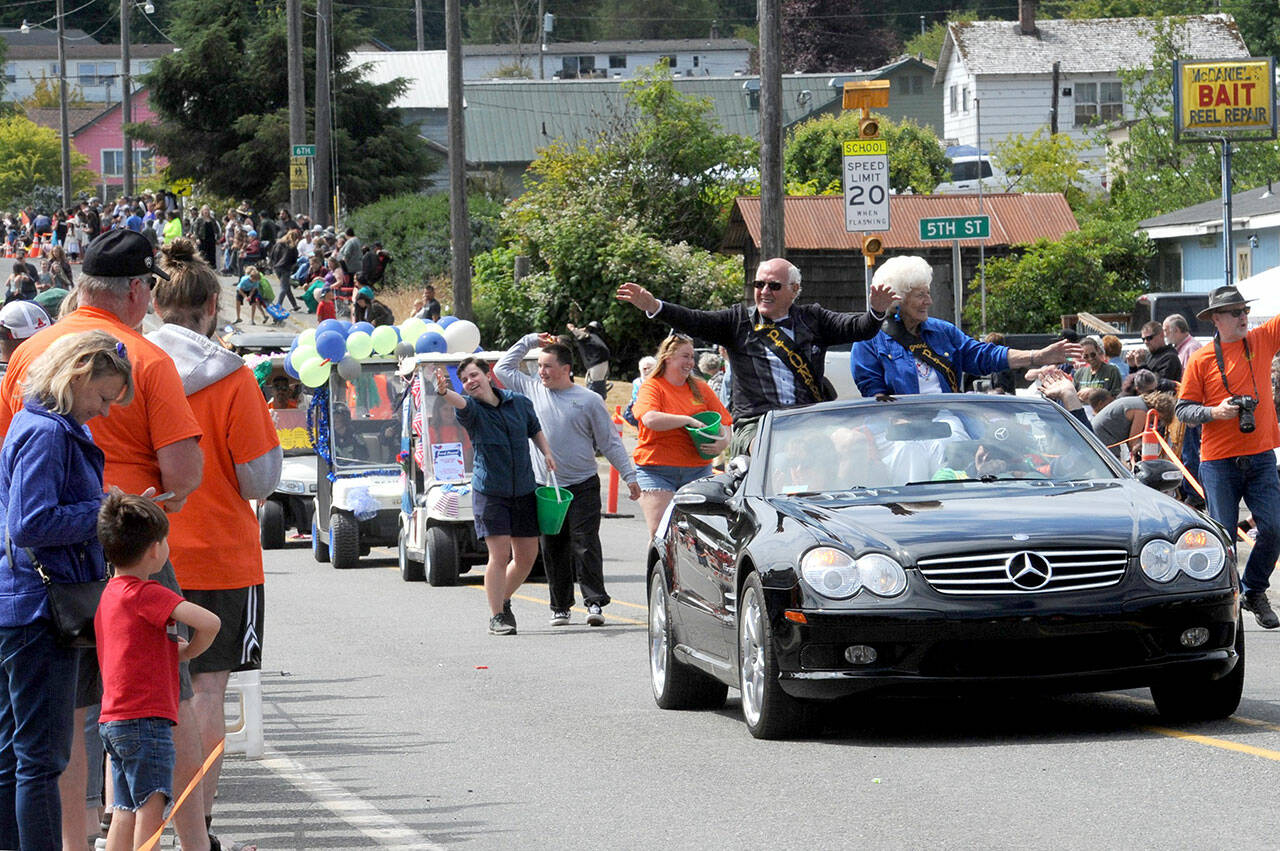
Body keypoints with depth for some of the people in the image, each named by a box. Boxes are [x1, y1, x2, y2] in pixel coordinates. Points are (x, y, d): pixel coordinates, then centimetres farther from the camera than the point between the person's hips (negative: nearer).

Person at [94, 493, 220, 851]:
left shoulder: (109, 594, 14)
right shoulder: (146, 594, -13)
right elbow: (209, 622, -24)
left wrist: (171, 649, 17)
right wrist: (189, 650, -4)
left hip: (112, 722, 9)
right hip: (145, 720, -9)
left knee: (125, 812, 11)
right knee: (150, 806, -12)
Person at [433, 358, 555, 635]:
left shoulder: (520, 403, 4)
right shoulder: (471, 408, -6)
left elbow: (535, 430, 23)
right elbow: (458, 403, -30)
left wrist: (546, 453, 6)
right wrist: (444, 392, -52)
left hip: (523, 489, 4)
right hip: (490, 491, -4)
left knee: (527, 556, 8)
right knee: (499, 555, -11)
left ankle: (503, 600, 31)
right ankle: (496, 616, -1)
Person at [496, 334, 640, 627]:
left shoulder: (588, 400, 1)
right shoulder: (533, 391, 10)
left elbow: (610, 442, 4)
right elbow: (503, 368, 18)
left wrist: (628, 475, 0)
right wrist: (529, 341, 12)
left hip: (583, 486, -3)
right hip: (545, 487, 3)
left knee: (586, 546, -9)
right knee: (553, 551, 5)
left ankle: (594, 602, -6)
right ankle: (560, 606, 12)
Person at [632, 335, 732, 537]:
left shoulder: (700, 388, 13)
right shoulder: (652, 387, -1)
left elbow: (724, 422, 13)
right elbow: (650, 419, -20)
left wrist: (721, 443, -9)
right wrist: (688, 420, -17)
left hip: (697, 470, 4)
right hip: (657, 470, -4)